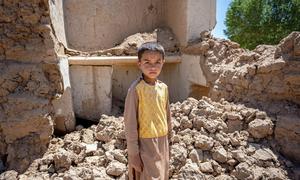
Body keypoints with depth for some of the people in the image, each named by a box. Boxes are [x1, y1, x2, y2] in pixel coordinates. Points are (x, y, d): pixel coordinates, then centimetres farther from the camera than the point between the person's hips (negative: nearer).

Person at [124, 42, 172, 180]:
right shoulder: (136, 89, -17)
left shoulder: (164, 87, 1)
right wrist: (133, 153, -13)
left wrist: (168, 139, 15)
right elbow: (130, 123, -15)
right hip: (145, 144, -6)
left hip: (162, 142, 6)